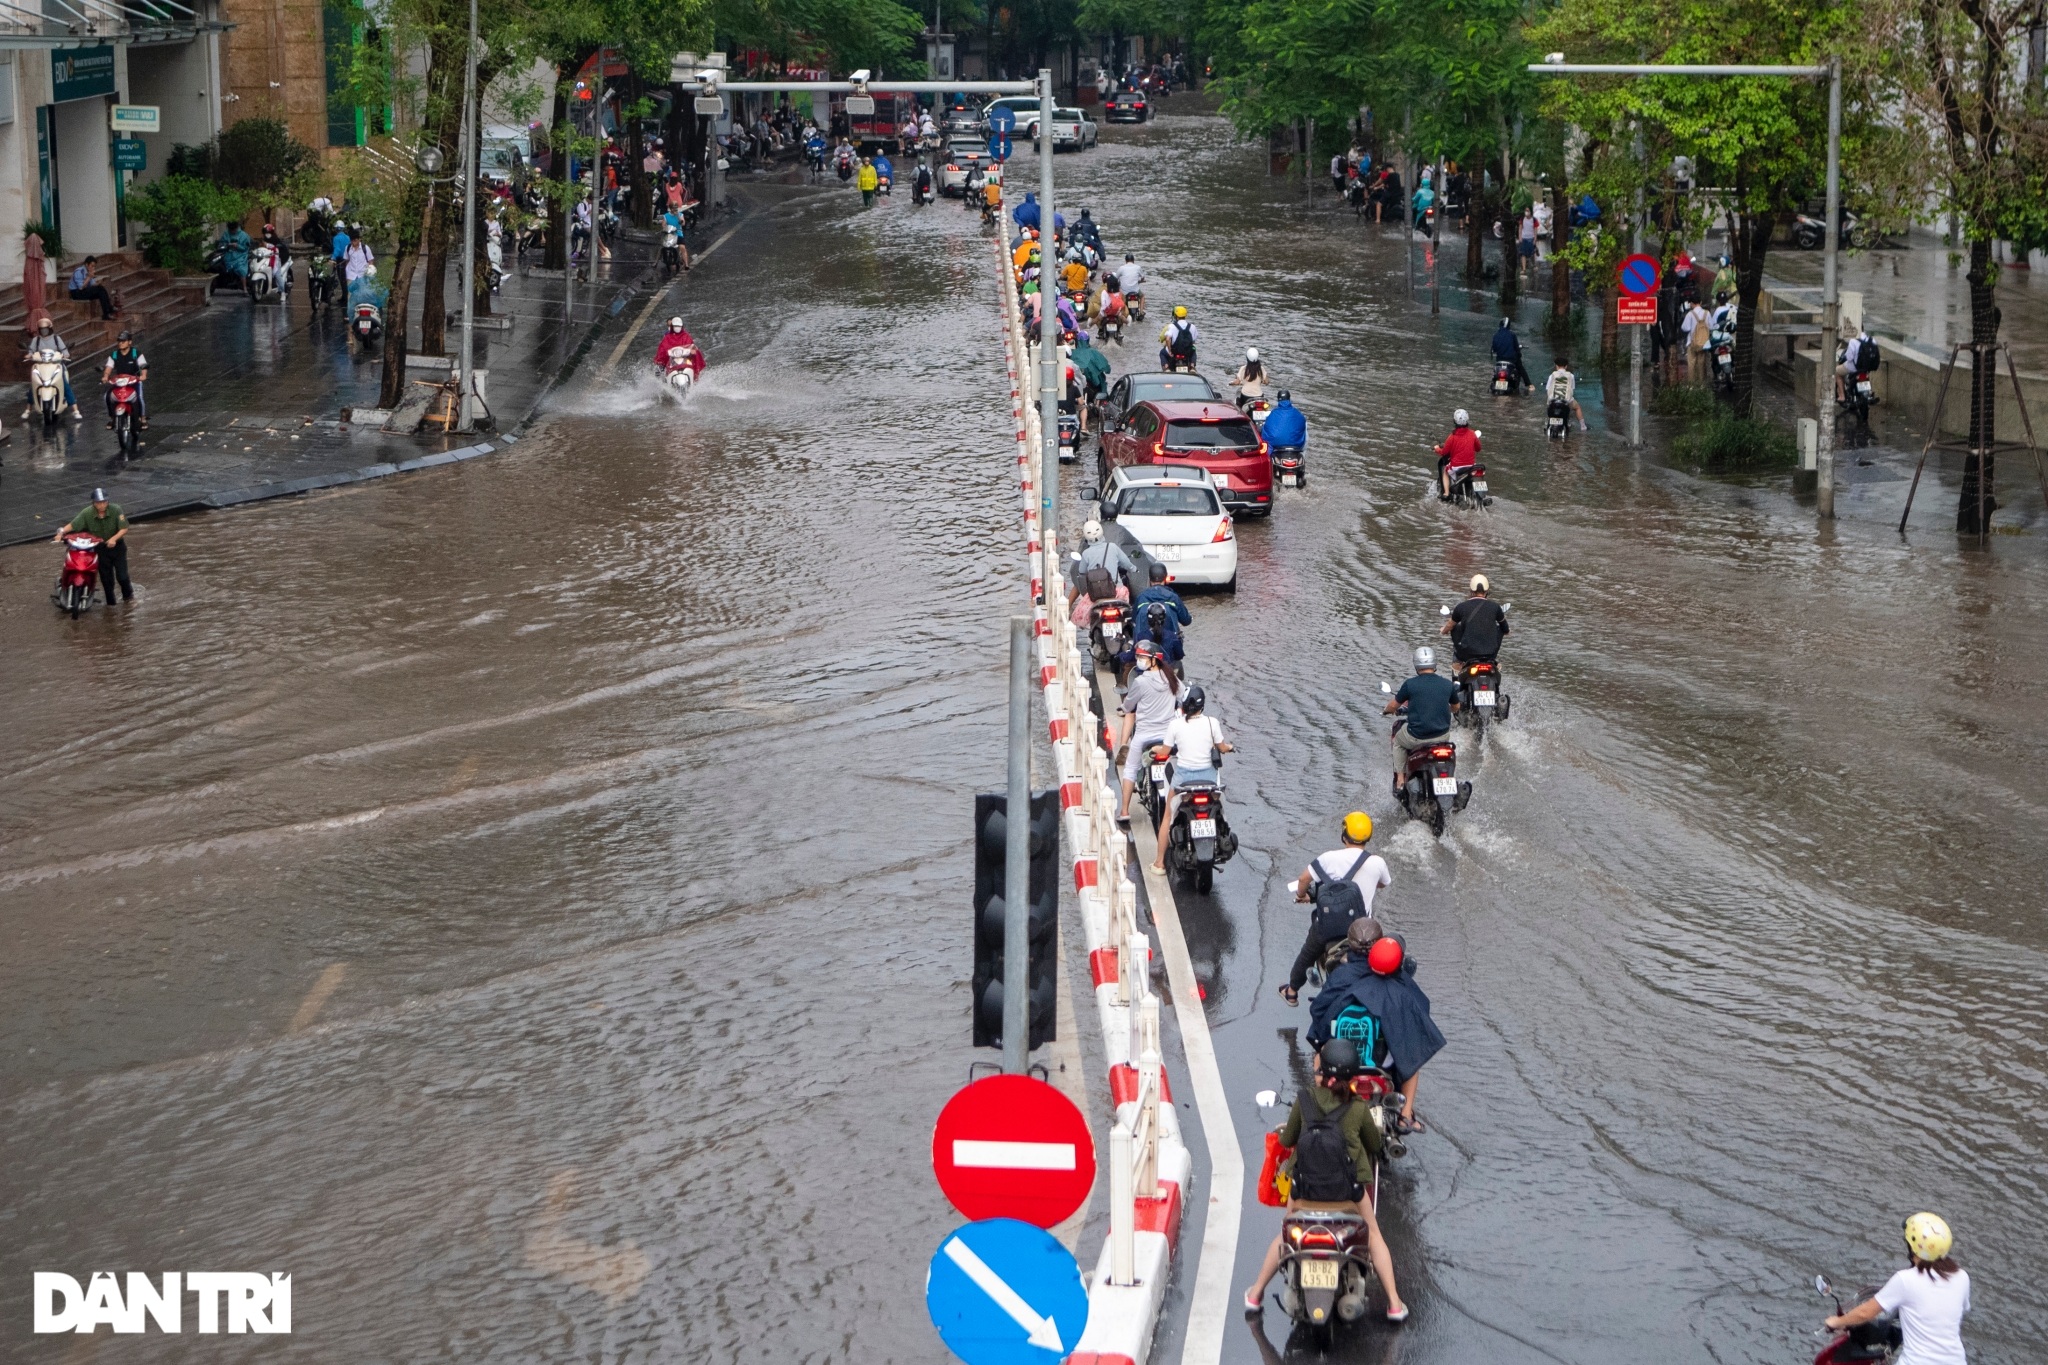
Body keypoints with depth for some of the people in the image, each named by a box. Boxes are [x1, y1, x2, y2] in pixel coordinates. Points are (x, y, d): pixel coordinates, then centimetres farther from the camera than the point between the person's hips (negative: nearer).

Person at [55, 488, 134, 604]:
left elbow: (124, 529, -19)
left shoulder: (116, 510, -19)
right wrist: (61, 532, -34)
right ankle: (110, 602, 24)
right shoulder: (87, 513, -16)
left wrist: (114, 538, -35)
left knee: (122, 576, -1)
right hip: (100, 548, 1)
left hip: (116, 545, -1)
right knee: (106, 577, 6)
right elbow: (73, 525, -17)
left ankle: (128, 594, 28)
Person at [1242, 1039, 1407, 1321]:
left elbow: (1286, 1140, 6)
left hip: (1305, 1189, 1)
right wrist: (1375, 1129, 30)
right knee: (1373, 1235, 19)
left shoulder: (1304, 1100, -6)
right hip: (1348, 1190, -1)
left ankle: (1256, 1295, 30)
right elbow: (1375, 1144, 8)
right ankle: (1394, 1304, 16)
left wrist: (1286, 1130, 29)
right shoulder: (1359, 1108, -6)